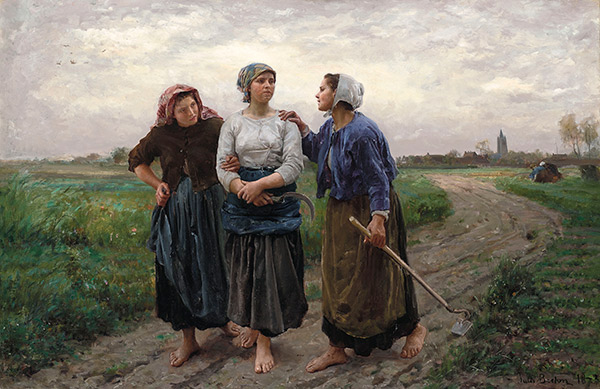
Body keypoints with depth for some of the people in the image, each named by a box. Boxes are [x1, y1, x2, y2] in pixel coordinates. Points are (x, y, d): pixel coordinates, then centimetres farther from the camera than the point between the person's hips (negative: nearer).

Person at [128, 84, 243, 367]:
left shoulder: (214, 127, -7)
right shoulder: (160, 135, -1)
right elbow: (136, 161, 15)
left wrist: (237, 164, -25)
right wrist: (158, 184, 0)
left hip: (210, 207, -2)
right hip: (175, 211, 2)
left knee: (215, 266, 8)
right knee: (179, 272, 6)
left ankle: (222, 318, 36)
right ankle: (188, 339, 20)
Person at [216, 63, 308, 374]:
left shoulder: (285, 122, 3)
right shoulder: (233, 123, 7)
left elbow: (294, 164, -7)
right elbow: (223, 167, 0)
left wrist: (260, 184, -19)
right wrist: (244, 189, -18)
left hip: (279, 202, -1)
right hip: (242, 206, 2)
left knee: (273, 268, -2)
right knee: (246, 269, 8)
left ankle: (264, 341, 8)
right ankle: (254, 327, 28)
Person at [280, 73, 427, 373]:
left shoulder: (361, 132, -21)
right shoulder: (330, 128, 6)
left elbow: (378, 178, -21)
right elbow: (316, 152, 25)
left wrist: (378, 218, -25)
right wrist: (301, 128, 12)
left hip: (367, 210, -9)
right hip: (340, 211, 9)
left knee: (376, 275, 3)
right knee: (336, 276, 10)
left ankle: (414, 328, 29)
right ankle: (336, 348, 21)